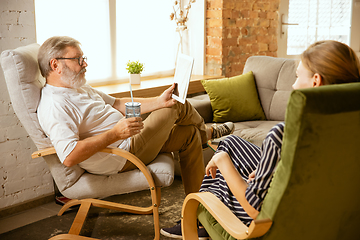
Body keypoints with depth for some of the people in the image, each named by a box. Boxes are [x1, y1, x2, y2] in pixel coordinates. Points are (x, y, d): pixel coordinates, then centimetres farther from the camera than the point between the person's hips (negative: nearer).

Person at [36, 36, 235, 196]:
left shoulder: (79, 88, 11)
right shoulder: (54, 106, -24)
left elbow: (117, 104, 14)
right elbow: (69, 157, -36)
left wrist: (158, 102, 2)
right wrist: (115, 134, -35)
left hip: (125, 138, 11)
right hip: (123, 157, -11)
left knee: (190, 135, 13)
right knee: (177, 107, 0)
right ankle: (205, 132, 34)